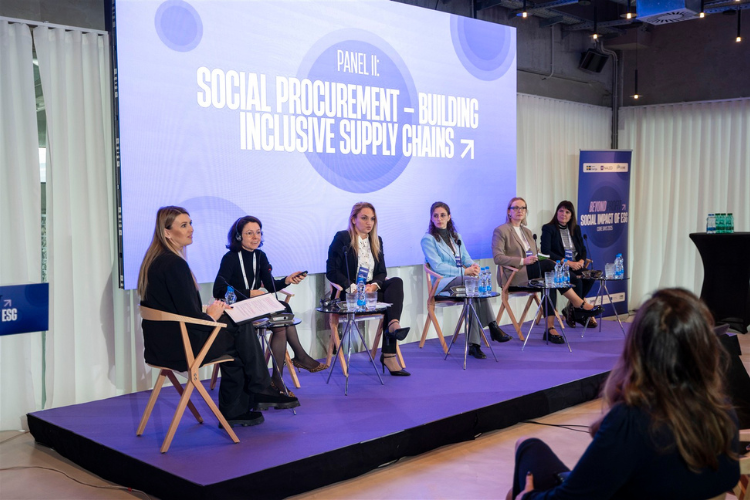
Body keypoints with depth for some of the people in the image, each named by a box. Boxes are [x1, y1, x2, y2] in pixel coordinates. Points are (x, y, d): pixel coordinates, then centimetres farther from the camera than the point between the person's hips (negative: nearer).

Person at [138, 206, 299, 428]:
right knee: (242, 329, 2)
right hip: (178, 345, -10)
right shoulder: (174, 264, -21)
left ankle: (235, 412, 21)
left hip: (161, 341, 10)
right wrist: (211, 316, -3)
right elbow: (189, 316, -23)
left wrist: (208, 312, 8)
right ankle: (259, 392, 18)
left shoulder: (154, 259, 10)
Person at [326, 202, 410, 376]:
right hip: (348, 294, -5)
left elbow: (381, 272, 12)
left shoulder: (376, 241, 16)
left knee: (396, 282, -25)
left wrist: (374, 285, -12)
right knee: (389, 299, -29)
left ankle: (393, 325, -41)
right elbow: (331, 271, -9)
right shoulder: (341, 239, -2)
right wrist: (352, 287, -21)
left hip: (371, 289, 6)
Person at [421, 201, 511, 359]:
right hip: (443, 283, -5)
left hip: (462, 280, 6)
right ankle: (492, 327, -31)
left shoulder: (455, 236, 23)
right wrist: (464, 271, -18)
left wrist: (473, 266, -10)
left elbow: (465, 257, 16)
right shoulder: (428, 239, 1)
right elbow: (437, 266, -11)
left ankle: (474, 344, -34)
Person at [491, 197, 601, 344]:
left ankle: (550, 328, -32)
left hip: (531, 271, 7)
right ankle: (579, 304, -25)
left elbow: (535, 255, 27)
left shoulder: (526, 231, 26)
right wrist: (522, 261, -20)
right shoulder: (500, 231, 2)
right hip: (513, 276, -7)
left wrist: (539, 258, 1)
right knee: (549, 265, -28)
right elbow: (497, 257, -10)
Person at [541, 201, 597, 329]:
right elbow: (546, 251, -11)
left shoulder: (576, 229, 19)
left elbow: (583, 249, 18)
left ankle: (571, 310, -10)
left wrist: (581, 261, -6)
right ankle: (581, 315, -16)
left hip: (576, 265, 6)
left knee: (590, 277, -25)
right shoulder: (548, 228, 0)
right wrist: (567, 262, -16)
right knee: (577, 281, -32)